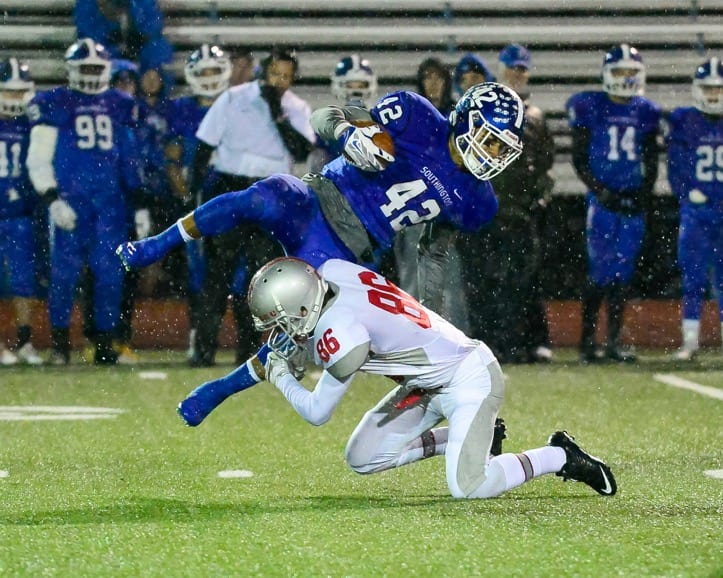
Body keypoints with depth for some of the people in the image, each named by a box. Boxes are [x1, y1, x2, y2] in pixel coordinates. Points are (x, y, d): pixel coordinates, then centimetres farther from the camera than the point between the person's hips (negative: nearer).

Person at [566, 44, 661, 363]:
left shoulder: (646, 112, 10)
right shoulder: (589, 107, -2)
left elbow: (651, 162, 16)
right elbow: (579, 159, -1)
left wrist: (645, 193, 1)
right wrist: (601, 191, -12)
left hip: (633, 201, 4)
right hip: (602, 200, -4)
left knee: (623, 272, 4)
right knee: (600, 269, -7)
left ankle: (614, 341, 10)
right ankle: (587, 341, 2)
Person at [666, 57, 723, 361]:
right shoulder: (683, 121, 2)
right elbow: (676, 166, 2)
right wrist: (689, 192, -9)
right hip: (696, 211, -1)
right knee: (693, 278, -1)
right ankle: (690, 341, 4)